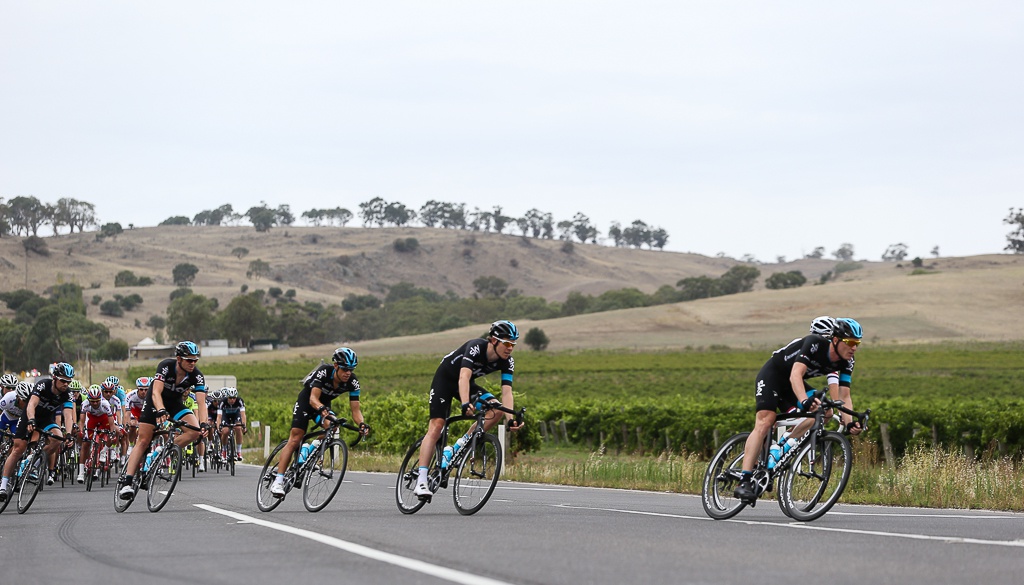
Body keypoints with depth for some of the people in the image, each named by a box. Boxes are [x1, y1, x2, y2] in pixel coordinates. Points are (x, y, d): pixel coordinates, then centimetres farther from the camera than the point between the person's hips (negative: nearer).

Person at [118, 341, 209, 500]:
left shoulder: (197, 376, -22)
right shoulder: (166, 366, -29)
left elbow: (201, 402, -28)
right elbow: (156, 392, -39)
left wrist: (204, 423, -45)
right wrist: (161, 411, -58)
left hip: (175, 404, 3)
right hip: (155, 402, -3)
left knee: (195, 431, -22)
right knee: (143, 441, -10)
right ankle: (127, 482, -12)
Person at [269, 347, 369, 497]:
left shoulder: (352, 382, -21)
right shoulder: (324, 372, -33)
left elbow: (355, 409, -21)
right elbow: (313, 399, -41)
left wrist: (362, 424, -41)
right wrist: (323, 410, -61)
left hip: (325, 405, 4)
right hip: (306, 400, -4)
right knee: (295, 439, -14)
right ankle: (278, 481, -16)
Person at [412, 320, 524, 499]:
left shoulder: (507, 362, -17)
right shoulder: (475, 347, -33)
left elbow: (506, 391, -23)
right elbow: (463, 377, -46)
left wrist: (510, 419, -38)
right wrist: (465, 404, -61)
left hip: (467, 383, 6)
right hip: (445, 378, -6)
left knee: (497, 410, -17)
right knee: (436, 426, -18)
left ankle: (457, 448, -7)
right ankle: (421, 481, -22)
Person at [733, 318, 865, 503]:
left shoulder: (846, 362, -12)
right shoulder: (814, 344, -31)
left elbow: (844, 396, -15)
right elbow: (795, 375, -42)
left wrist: (850, 422, -32)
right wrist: (804, 401, -58)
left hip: (792, 384, 7)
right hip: (772, 374, -7)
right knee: (765, 422, -22)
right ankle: (744, 481, -27)